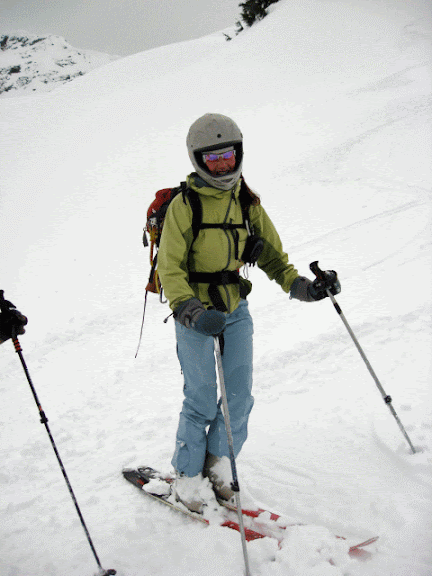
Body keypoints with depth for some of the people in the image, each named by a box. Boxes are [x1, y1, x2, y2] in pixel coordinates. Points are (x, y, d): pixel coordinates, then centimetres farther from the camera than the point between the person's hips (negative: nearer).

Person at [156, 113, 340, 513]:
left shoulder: (248, 203, 4)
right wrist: (192, 311, -28)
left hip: (236, 310, 5)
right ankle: (188, 475, 16)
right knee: (202, 400, -5)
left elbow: (272, 255, 7)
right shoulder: (184, 205, -10)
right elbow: (170, 268, -13)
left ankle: (217, 461, 27)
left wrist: (301, 287, -11)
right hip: (194, 313, -4)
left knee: (240, 397, 5)